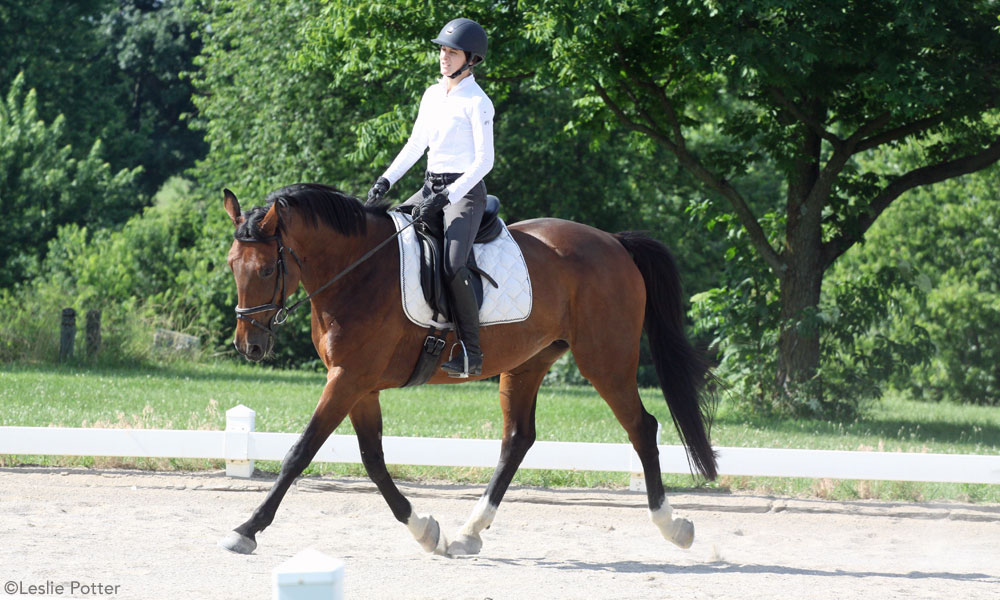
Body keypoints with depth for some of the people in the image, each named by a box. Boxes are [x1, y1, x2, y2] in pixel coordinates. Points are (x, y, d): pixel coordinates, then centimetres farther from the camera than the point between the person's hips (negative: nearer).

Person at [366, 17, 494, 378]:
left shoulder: (477, 102, -9)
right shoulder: (432, 95, 13)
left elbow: (484, 160, -14)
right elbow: (415, 145, 19)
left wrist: (447, 198, -20)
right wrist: (386, 180, 6)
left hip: (465, 191, -8)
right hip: (431, 187, 8)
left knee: (453, 265, -29)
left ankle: (471, 353, -25)